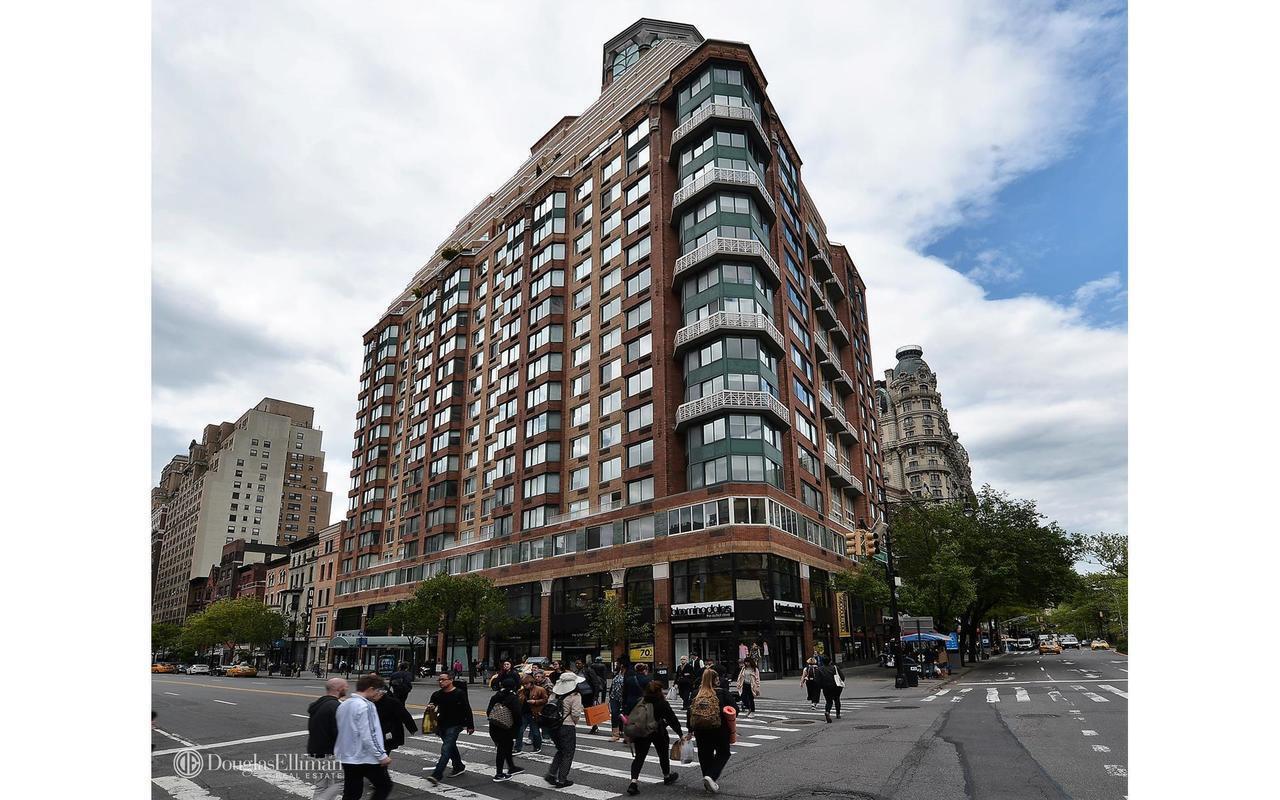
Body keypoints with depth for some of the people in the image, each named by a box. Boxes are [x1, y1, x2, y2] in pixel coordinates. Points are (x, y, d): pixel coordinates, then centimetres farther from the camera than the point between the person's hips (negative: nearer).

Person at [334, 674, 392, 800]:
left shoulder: (343, 705, 8)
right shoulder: (365, 706, -20)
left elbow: (341, 731, 15)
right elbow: (368, 736, -23)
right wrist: (382, 756, -17)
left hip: (347, 757, 8)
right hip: (366, 758, -8)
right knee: (384, 786, 8)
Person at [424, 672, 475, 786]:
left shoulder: (459, 694, -11)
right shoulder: (437, 694, 5)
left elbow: (467, 710, -6)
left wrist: (470, 726, -5)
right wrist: (429, 707, -18)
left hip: (455, 726, -6)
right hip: (442, 725, 7)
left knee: (446, 749, -16)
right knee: (451, 747, 20)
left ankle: (437, 775, -20)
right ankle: (459, 767, 38)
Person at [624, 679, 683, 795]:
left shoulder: (640, 701, 2)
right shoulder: (662, 704, -10)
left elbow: (632, 717, 7)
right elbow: (672, 720, -9)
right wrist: (681, 734, -4)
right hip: (657, 732, -3)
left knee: (639, 756, 7)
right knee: (663, 753, 21)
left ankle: (634, 781, -12)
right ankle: (667, 776, 40)